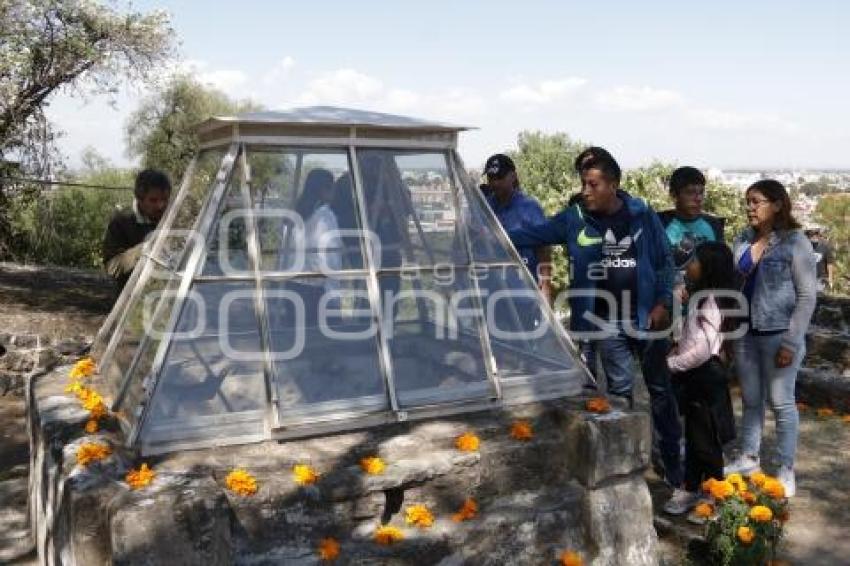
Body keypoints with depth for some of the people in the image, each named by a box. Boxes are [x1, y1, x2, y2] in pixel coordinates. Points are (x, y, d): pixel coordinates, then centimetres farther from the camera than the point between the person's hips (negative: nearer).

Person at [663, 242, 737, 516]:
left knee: (707, 441, 3)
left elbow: (702, 350, -25)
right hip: (693, 375, 9)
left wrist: (671, 364, -15)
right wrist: (676, 351, 3)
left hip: (704, 374, -9)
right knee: (693, 436, 18)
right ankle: (691, 489, 30)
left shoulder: (711, 300, -19)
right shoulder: (700, 297, 10)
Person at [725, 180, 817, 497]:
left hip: (779, 335, -5)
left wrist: (791, 342, -14)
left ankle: (786, 471, 17)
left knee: (781, 402, 4)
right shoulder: (743, 241, 5)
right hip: (745, 333, 5)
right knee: (751, 400, 15)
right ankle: (748, 458, 29)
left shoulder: (794, 242, -9)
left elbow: (807, 296, -9)